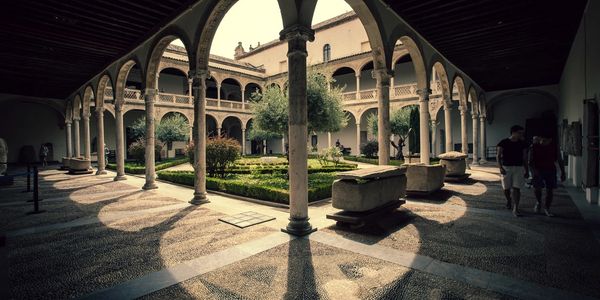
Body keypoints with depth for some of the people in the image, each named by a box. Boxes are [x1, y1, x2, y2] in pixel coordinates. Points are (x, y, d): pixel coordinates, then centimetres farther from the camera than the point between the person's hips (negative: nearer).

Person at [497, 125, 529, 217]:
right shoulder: (503, 143, -5)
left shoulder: (523, 144, 5)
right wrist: (500, 168, -17)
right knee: (506, 188, 9)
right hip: (506, 168, -1)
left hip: (519, 168, 2)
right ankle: (508, 200, 39)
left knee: (516, 188, -6)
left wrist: (527, 171, 12)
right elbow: (498, 156, -5)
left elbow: (524, 158, 11)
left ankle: (515, 208, -3)